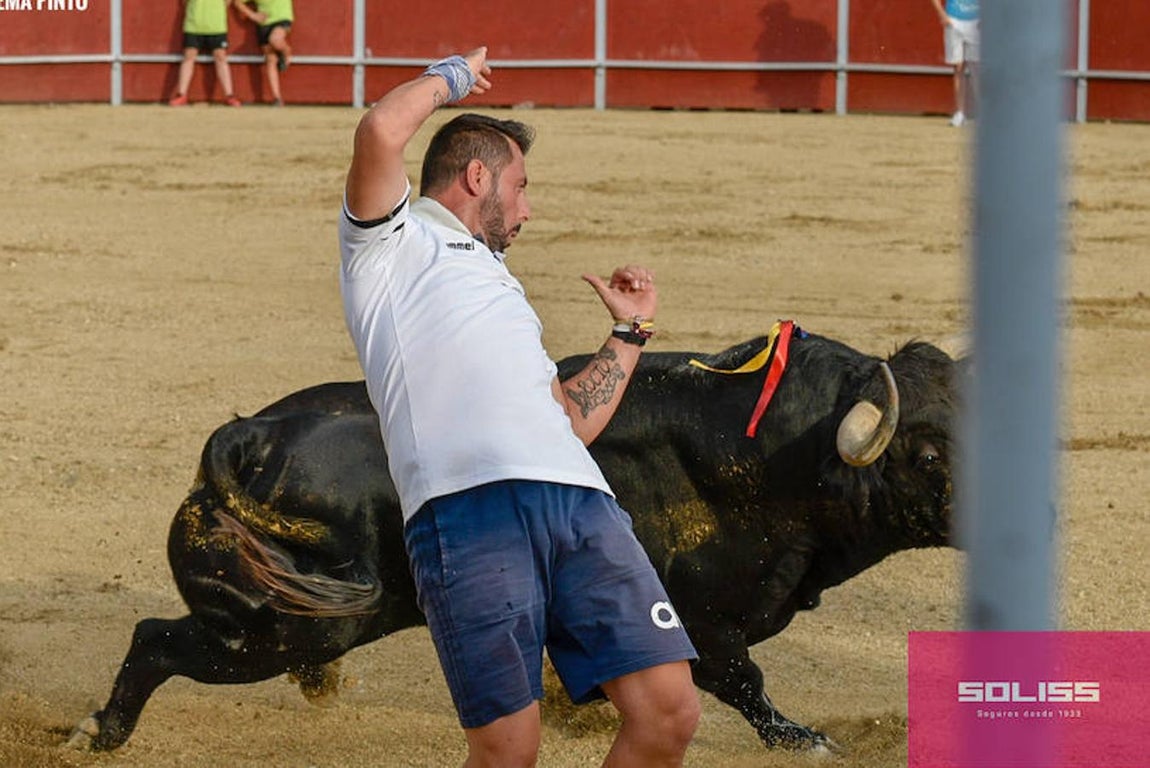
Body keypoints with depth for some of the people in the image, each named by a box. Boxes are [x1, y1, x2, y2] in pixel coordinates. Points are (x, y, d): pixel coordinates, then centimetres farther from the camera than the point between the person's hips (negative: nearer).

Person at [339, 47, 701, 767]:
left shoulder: (501, 287, 39)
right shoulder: (396, 242, 18)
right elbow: (380, 133, -2)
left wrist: (630, 333, 39)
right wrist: (451, 77, 16)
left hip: (579, 501, 7)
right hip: (466, 509, -7)